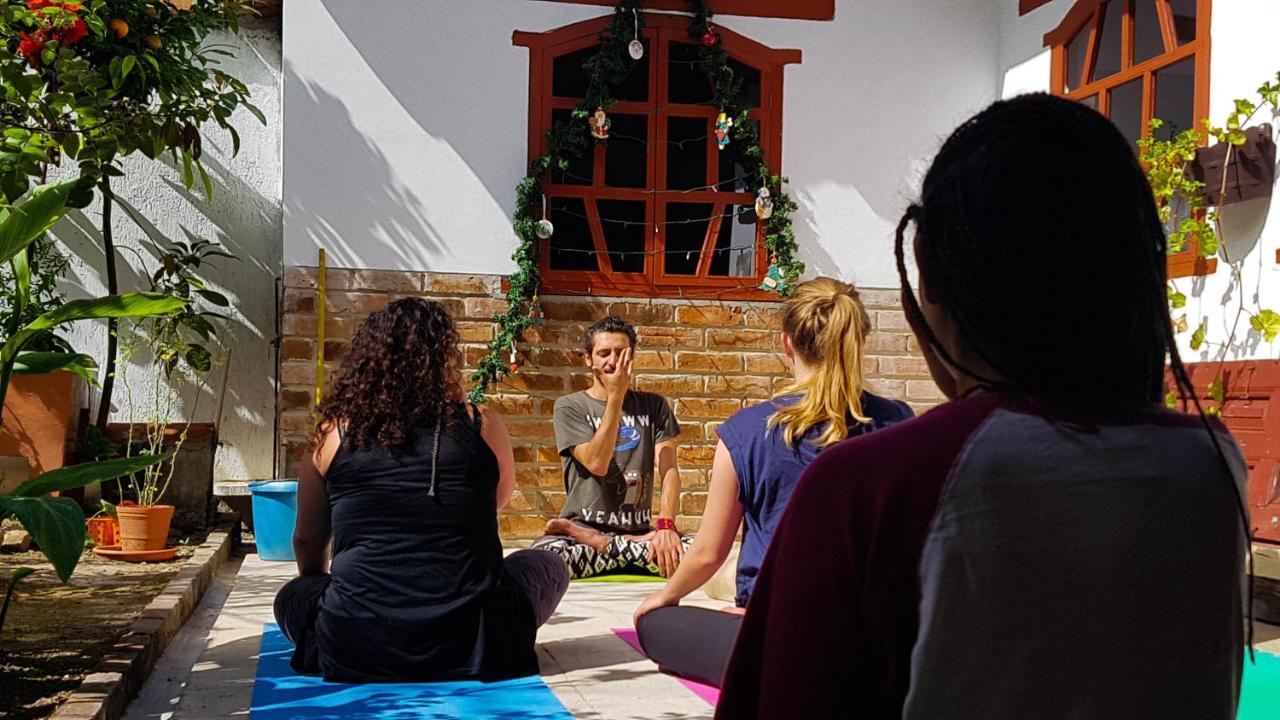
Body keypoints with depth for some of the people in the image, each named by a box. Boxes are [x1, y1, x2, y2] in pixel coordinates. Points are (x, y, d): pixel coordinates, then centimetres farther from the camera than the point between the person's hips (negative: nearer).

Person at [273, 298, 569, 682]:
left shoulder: (334, 433, 3)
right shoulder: (482, 425, -1)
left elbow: (307, 544, 17)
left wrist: (325, 588, 37)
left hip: (354, 653, 0)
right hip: (469, 649, 0)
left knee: (293, 595, 32)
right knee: (548, 567, 26)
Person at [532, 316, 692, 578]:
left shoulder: (654, 406, 10)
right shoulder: (570, 407, 3)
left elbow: (669, 470, -1)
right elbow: (596, 464, -11)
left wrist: (666, 526, -19)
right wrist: (616, 395, -14)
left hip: (640, 530, 3)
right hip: (582, 525, -2)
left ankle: (599, 545, -13)